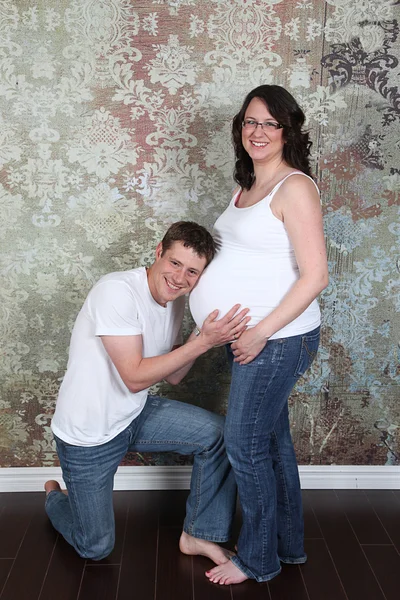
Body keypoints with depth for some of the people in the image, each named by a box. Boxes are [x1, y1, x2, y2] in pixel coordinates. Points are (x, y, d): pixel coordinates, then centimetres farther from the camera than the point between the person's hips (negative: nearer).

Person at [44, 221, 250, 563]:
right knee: (96, 548, 7)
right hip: (87, 434, -6)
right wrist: (202, 342, -32)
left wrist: (202, 338, -16)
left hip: (134, 415, 6)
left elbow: (172, 376, 1)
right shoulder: (117, 291, -27)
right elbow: (135, 377, -29)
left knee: (219, 434, -12)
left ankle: (199, 535, 5)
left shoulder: (175, 299, -2)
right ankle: (56, 498, 39)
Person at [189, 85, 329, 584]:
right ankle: (288, 544, 35)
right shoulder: (248, 186, 11)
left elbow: (314, 276, -20)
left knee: (244, 444, 1)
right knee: (272, 440, 18)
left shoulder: (294, 187, -15)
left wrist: (262, 332, -20)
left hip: (277, 338, -8)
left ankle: (257, 559, 22)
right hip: (248, 337, 8)